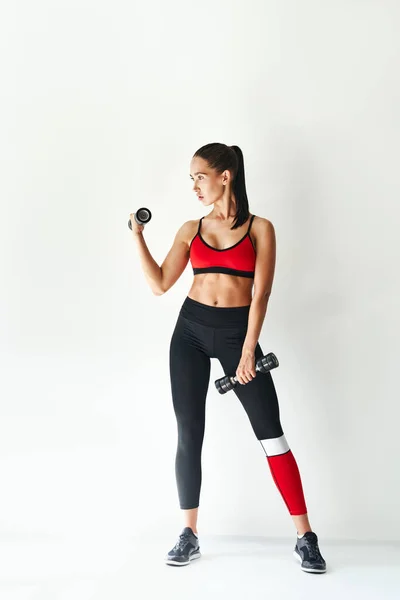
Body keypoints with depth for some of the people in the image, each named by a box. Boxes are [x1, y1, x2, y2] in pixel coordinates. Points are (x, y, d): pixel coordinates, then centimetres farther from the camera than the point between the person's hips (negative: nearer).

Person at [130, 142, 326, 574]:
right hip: (190, 330, 3)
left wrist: (248, 352, -12)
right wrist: (138, 236, 3)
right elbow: (160, 285, 7)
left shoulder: (260, 228, 1)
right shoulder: (190, 230, 10)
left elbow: (260, 294, -6)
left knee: (270, 433, -4)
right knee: (189, 435, 3)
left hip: (236, 332, -3)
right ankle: (189, 535, 16)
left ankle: (305, 538, 4)